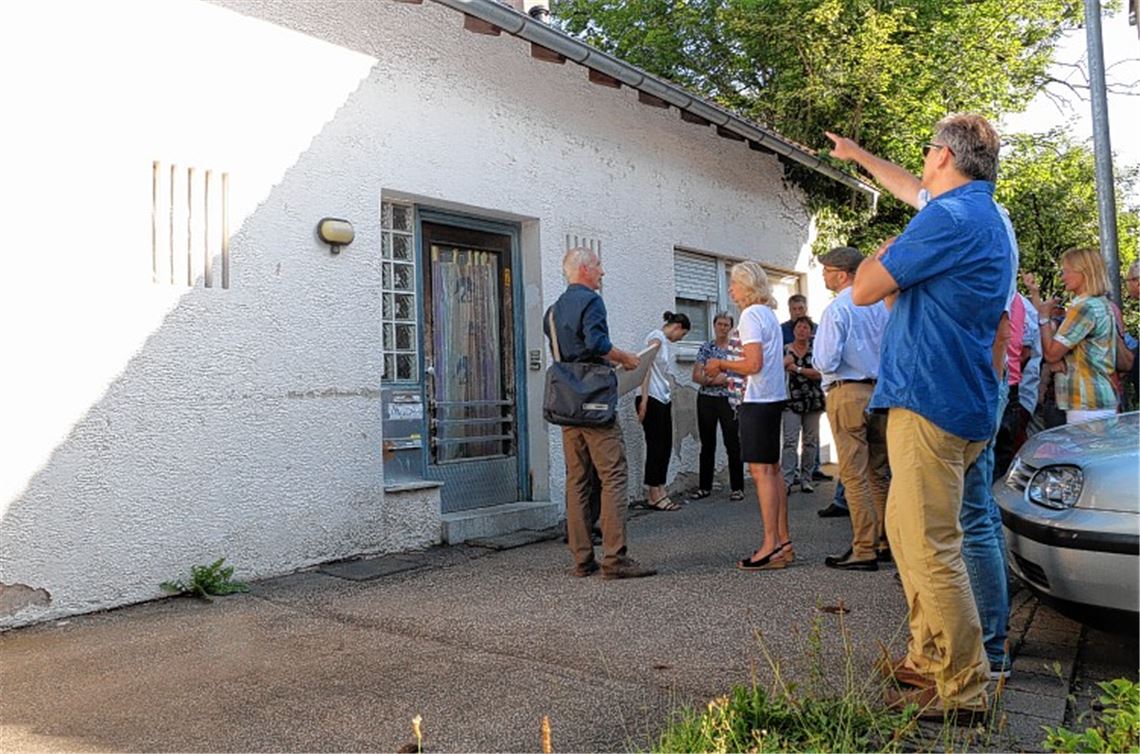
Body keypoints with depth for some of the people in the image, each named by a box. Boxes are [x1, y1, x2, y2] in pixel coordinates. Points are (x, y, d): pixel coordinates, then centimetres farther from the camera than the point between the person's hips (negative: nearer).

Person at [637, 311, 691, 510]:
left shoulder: (664, 342, 19)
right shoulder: (656, 337, -8)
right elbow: (646, 367, -16)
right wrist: (643, 400, -21)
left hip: (663, 400, 9)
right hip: (652, 400, -9)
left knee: (665, 446, 9)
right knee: (656, 447, -4)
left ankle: (659, 492, 15)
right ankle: (654, 495, 3)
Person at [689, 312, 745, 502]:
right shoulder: (706, 348, 7)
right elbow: (696, 376, 1)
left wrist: (725, 379, -15)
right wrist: (711, 380, -16)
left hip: (729, 401, -2)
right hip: (706, 400, 2)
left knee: (733, 444, -2)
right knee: (707, 445, 8)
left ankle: (737, 488, 7)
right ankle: (704, 487, 16)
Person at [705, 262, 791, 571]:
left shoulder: (751, 315, -11)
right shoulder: (769, 314, 17)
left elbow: (754, 364, -19)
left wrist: (721, 364, -6)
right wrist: (729, 364, 19)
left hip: (759, 400, -10)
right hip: (773, 397, 10)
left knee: (761, 470, -8)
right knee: (772, 469, 12)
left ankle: (771, 546, -6)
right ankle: (783, 542, 17)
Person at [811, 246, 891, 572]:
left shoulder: (837, 309, -12)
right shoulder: (881, 305, 9)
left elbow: (826, 361, -17)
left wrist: (819, 360, 4)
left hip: (848, 394, -7)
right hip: (880, 391, 7)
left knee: (854, 475, -2)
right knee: (879, 473, 15)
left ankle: (864, 551, 2)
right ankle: (886, 542, 24)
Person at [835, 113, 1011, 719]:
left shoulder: (949, 217, -14)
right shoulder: (988, 218, 18)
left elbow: (864, 290, -12)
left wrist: (881, 256, 10)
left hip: (930, 402, -11)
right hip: (962, 402, 11)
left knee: (931, 550, -6)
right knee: (907, 531, 17)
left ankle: (964, 691, 4)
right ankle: (928, 660, 26)